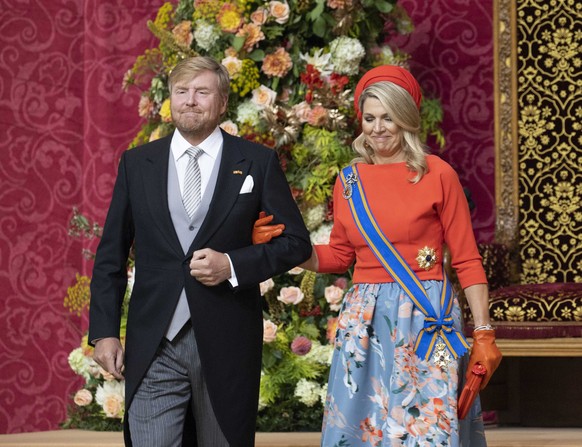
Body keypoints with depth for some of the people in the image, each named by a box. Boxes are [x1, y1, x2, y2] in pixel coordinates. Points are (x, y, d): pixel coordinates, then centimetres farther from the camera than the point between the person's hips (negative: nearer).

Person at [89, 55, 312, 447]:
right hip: (153, 348, 1)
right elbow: (111, 255, 10)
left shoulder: (257, 162, 2)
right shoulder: (137, 164, 7)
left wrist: (233, 265, -12)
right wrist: (104, 331, 2)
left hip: (227, 345, -1)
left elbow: (297, 242, 3)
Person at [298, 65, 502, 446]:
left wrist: (484, 333, -7)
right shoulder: (350, 181, 8)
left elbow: (467, 260, -3)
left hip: (426, 318, -4)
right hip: (366, 320, 4)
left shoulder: (438, 174, -4)